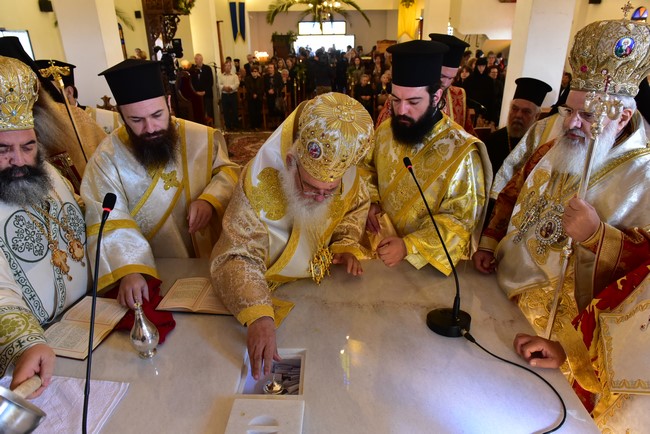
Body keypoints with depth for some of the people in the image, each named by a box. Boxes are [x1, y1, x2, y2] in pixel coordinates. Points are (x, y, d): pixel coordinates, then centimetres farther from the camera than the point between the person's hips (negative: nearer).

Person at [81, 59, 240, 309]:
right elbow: (109, 223, -13)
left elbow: (227, 171, 8)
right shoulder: (106, 159, -5)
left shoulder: (201, 137, 0)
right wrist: (129, 270, -30)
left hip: (212, 261, 0)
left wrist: (210, 199, -14)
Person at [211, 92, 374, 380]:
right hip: (273, 294, -2)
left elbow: (357, 205, 6)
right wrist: (258, 317, -46)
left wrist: (346, 243, -12)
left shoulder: (343, 171, -16)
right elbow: (234, 259, -30)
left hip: (324, 283, 3)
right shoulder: (259, 187, -31)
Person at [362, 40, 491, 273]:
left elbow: (460, 220, -15)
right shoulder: (385, 131, -1)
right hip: (380, 245, 2)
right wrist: (372, 201, -4)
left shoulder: (461, 152, -17)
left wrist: (409, 246, -24)